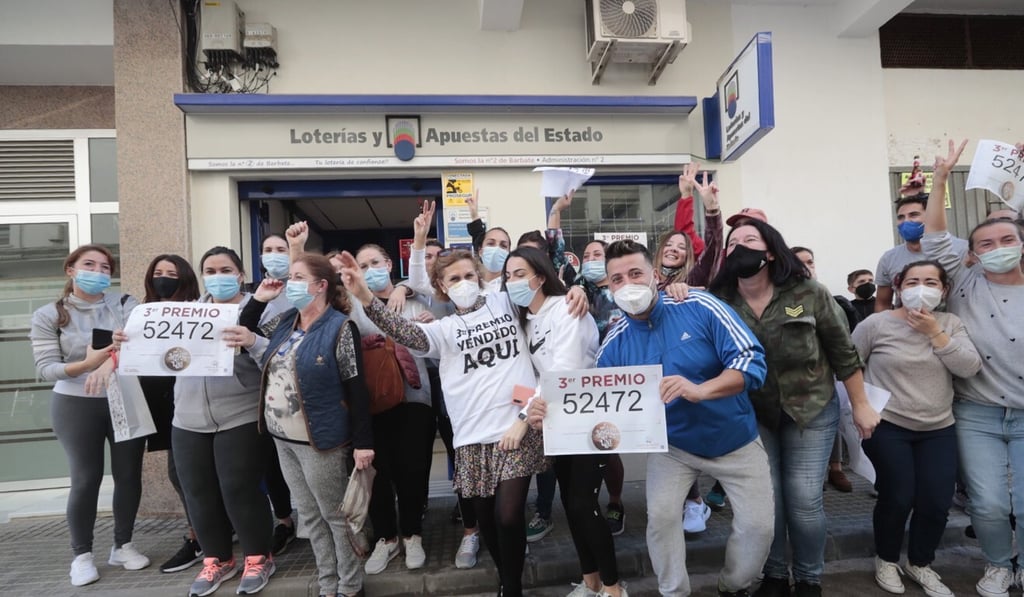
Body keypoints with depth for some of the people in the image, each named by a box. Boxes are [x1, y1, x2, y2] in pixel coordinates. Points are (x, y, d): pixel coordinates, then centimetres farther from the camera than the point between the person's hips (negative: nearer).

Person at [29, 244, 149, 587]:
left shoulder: (125, 305, 2)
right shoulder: (48, 316, 0)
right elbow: (45, 369, -6)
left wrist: (114, 356, -31)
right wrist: (85, 365, -23)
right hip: (76, 406, -1)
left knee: (129, 474, 8)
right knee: (85, 479, 3)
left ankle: (123, 545, 26)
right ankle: (81, 554, 23)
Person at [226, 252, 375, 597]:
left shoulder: (339, 328, -14)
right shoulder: (284, 322, 7)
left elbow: (356, 388, -16)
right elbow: (241, 335, 19)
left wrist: (363, 441, -19)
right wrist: (258, 300, 5)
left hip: (321, 440, -7)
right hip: (283, 438, 8)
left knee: (335, 516, 7)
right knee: (311, 517, 17)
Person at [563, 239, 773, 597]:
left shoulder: (699, 307, -20)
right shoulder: (615, 343, -12)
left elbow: (752, 360, -23)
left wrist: (700, 390, -40)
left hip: (735, 440, -1)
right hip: (673, 445, 1)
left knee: (758, 526, 1)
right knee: (661, 517, -13)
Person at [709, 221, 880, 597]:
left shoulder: (809, 294, -12)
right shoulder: (719, 301, -11)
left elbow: (843, 352, -4)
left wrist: (860, 405, 0)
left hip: (812, 409, -1)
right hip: (752, 413, 1)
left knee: (804, 498, 2)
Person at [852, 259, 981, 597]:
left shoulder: (951, 323, 4)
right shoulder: (876, 324, -8)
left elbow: (969, 368, -9)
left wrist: (934, 332, -15)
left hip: (939, 430, 4)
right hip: (887, 428, -4)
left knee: (937, 502, 3)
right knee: (897, 498, -3)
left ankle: (920, 564, 28)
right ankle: (886, 560, 23)